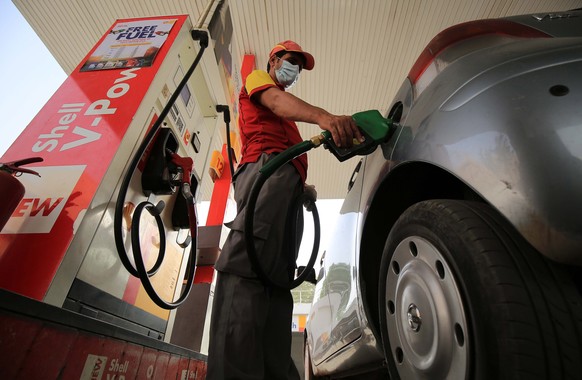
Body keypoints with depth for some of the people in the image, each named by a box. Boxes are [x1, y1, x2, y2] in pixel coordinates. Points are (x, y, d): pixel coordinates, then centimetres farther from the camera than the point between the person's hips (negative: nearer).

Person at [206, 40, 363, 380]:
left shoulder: (286, 111, 45)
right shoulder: (258, 78, 23)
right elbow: (277, 101, -4)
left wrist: (304, 186, 12)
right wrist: (324, 116, -26)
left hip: (289, 179, 8)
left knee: (277, 277, -4)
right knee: (247, 265, -25)